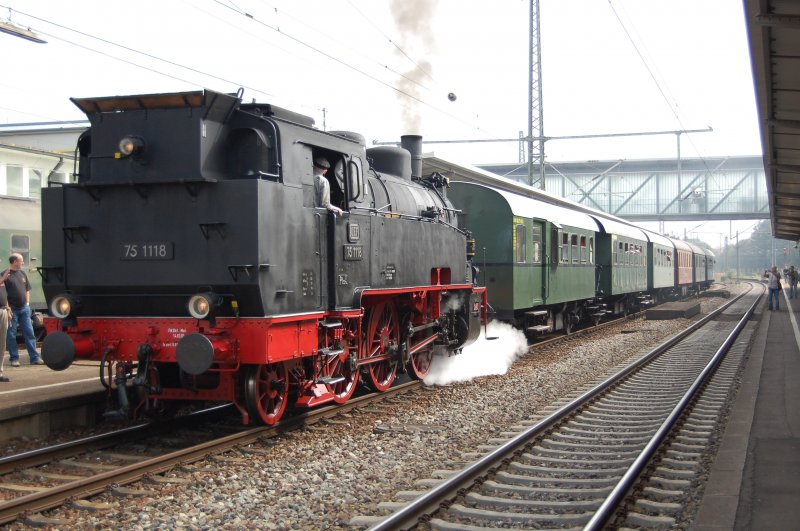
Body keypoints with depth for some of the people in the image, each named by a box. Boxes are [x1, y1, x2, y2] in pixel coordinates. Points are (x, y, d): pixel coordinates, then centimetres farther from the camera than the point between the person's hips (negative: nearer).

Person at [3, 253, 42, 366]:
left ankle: (34, 357, 4)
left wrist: (27, 303, 10)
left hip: (24, 308, 5)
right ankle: (14, 358, 9)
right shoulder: (6, 274, -7)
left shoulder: (22, 274, 13)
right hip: (12, 309, -5)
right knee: (11, 335, 2)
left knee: (29, 333, 3)